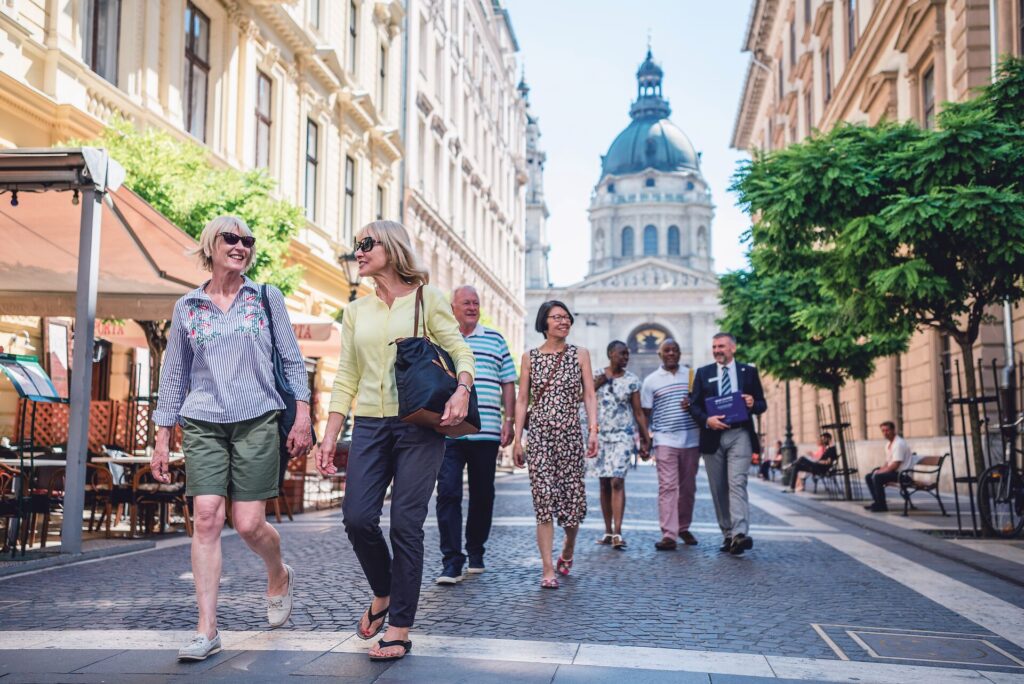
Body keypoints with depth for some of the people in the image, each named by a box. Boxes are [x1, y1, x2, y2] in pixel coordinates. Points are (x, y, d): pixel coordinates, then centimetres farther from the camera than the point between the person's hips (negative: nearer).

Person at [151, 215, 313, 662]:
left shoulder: (267, 298, 6)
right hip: (203, 424, 2)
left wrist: (302, 417, -3)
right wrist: (163, 439, 9)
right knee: (207, 519, -9)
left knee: (248, 524, -4)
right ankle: (207, 630, -3)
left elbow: (293, 360, 6)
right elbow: (174, 374, 12)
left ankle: (279, 576, 30)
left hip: (256, 422, -1)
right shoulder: (187, 307, 9)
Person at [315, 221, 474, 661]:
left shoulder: (426, 298, 3)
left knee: (405, 525, -5)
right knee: (357, 518, -6)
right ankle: (382, 594, 23)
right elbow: (346, 378, 13)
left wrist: (462, 390, -21)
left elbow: (460, 351, -1)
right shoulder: (356, 311, 15)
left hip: (419, 425, -4)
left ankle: (400, 629, 6)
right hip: (369, 426, 4)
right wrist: (329, 436, 7)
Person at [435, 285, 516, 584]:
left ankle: (475, 552, 25)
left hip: (486, 433, 1)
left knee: (482, 495, 9)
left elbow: (508, 384, 11)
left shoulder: (495, 340, 12)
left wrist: (509, 420, 4)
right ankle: (452, 562, -7)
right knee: (448, 494, -9)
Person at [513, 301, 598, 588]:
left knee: (573, 497, 1)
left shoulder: (580, 354, 8)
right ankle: (548, 570, -5)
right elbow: (522, 399, 8)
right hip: (539, 435, 0)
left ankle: (568, 549, 32)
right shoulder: (530, 357, 8)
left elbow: (589, 396, 4)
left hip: (570, 435, 1)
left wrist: (593, 430, -7)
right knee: (544, 500, -8)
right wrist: (517, 439, 2)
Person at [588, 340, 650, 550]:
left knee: (617, 482, -14)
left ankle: (617, 532, -18)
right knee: (604, 484, 8)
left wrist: (646, 439, 0)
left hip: (623, 436, -2)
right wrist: (598, 383, -12)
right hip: (600, 436, 2)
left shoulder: (632, 381, 2)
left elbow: (639, 412, 3)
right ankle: (608, 531, 16)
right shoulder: (597, 375, 5)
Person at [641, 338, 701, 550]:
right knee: (668, 487, -10)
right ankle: (668, 535, -13)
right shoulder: (651, 380, 6)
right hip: (665, 440, -2)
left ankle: (684, 527, 26)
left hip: (691, 440, 3)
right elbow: (645, 413, 8)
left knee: (688, 487, 10)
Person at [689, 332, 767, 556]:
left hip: (739, 435, -2)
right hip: (712, 436, 2)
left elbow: (762, 404, 11)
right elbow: (694, 405, 5)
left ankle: (740, 534, -25)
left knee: (737, 483, -16)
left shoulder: (749, 372, 10)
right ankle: (728, 535, 13)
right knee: (719, 489, 5)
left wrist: (753, 404, -12)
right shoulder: (703, 373, 12)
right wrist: (707, 420, -14)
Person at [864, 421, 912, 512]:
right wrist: (881, 469, 1)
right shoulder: (888, 444, 14)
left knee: (877, 477, -28)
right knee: (868, 477, 6)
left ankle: (881, 506, -18)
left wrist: (881, 471, -16)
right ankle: (876, 502, 8)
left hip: (901, 473, -10)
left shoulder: (899, 443, -18)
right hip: (892, 470, 10)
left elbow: (895, 465, -23)